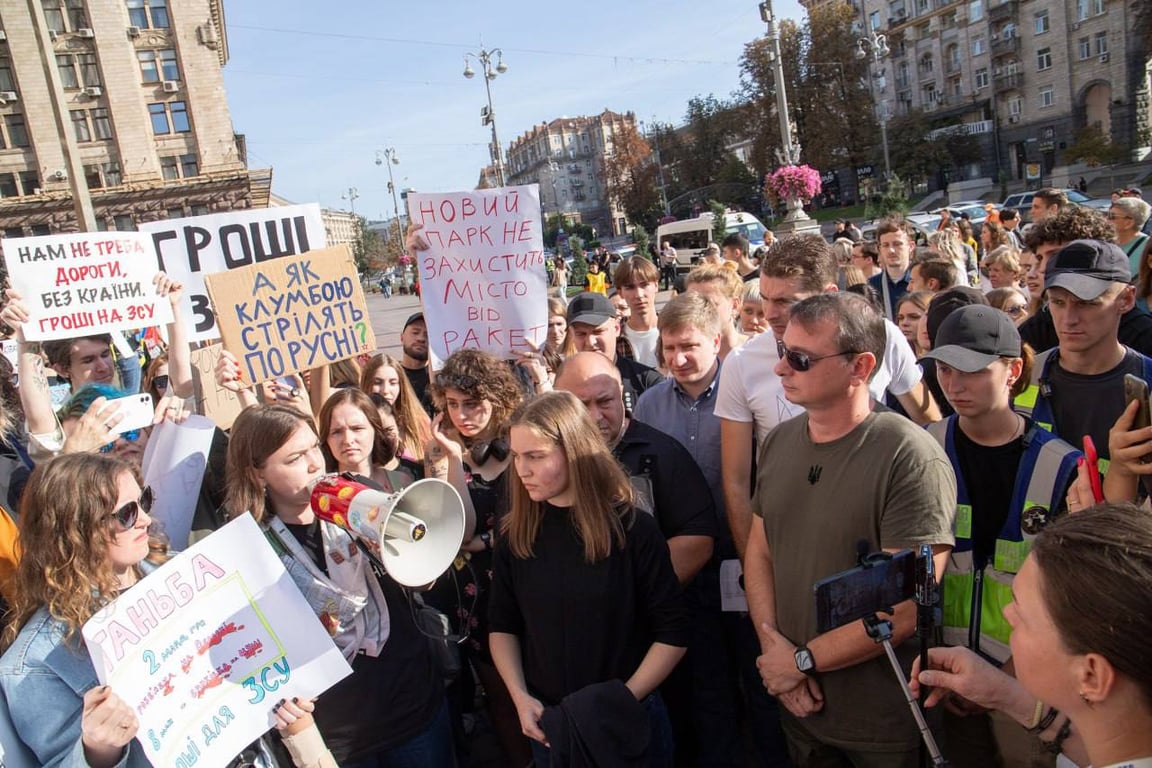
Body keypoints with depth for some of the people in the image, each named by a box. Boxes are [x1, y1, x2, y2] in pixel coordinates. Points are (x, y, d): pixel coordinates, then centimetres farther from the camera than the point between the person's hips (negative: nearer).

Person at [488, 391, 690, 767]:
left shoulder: (633, 529, -15)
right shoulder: (515, 535, -5)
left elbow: (673, 633, -10)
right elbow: (503, 626, 5)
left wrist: (621, 701, -15)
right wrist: (521, 698, -7)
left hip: (628, 721, -2)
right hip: (548, 724, 3)